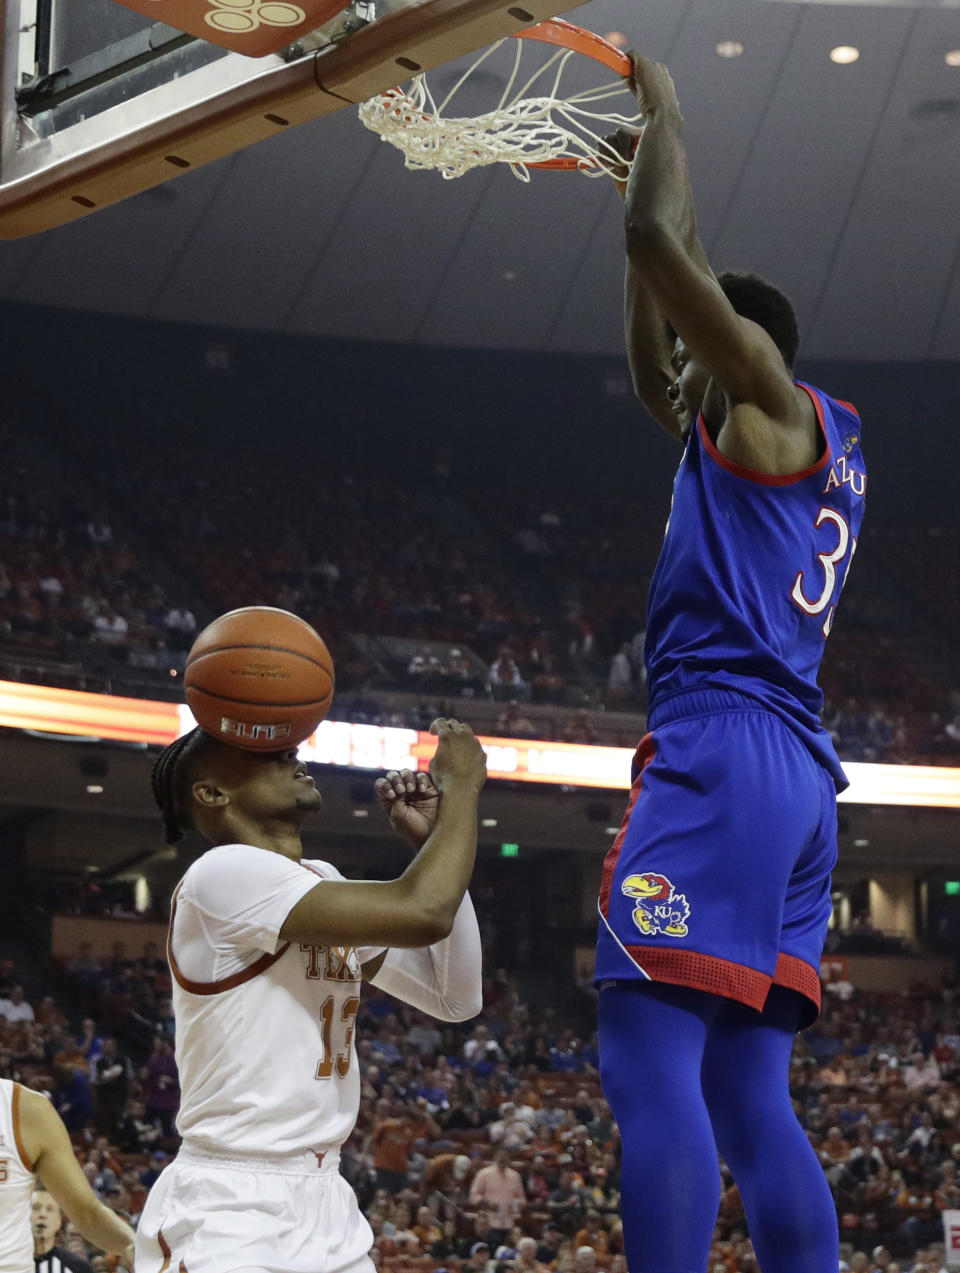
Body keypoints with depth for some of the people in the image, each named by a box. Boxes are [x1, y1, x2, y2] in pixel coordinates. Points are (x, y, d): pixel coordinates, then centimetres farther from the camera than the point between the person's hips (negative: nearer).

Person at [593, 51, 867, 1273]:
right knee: (748, 1093, 6)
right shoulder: (770, 441, 27)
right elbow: (650, 371, 40)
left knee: (649, 1058, -16)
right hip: (797, 772, 10)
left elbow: (656, 236, -6)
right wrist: (644, 155, 40)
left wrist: (664, 112, 12)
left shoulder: (775, 400, 2)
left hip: (726, 749, -10)